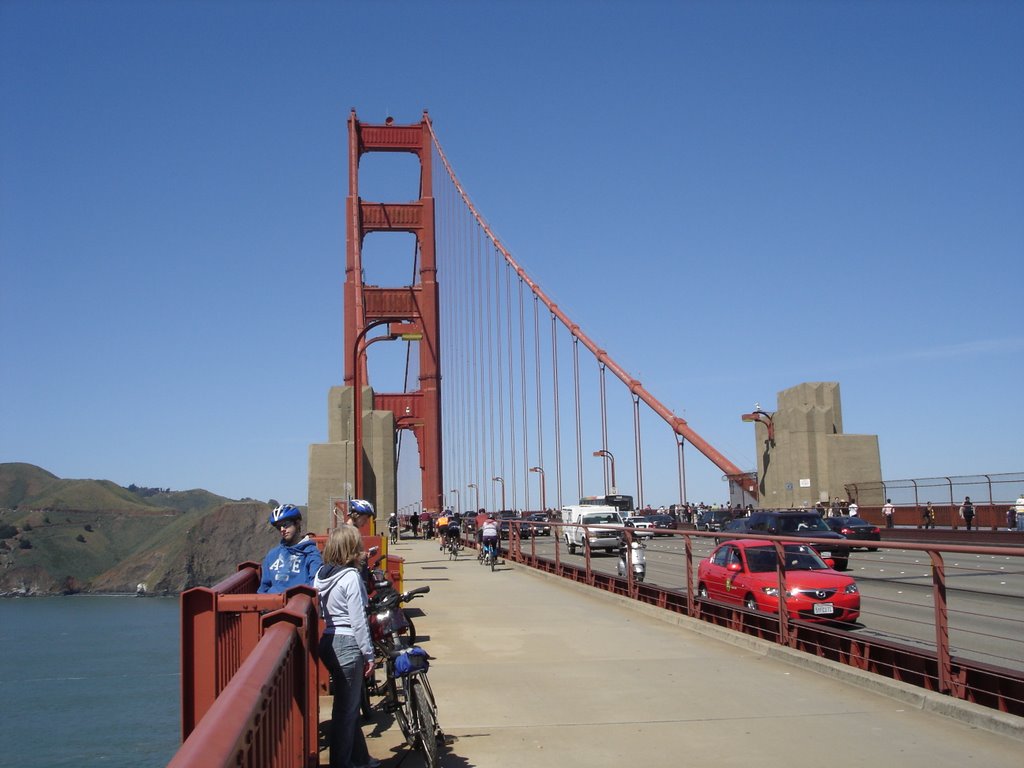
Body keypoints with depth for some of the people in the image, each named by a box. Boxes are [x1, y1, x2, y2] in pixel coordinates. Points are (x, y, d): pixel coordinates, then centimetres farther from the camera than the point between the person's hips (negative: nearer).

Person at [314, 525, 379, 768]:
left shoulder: (321, 574, 7)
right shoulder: (351, 577, -16)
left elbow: (318, 612, 13)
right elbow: (358, 620, -16)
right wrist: (369, 654, -9)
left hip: (327, 642, 9)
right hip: (347, 643, -9)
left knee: (350, 702, 20)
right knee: (346, 707, 2)